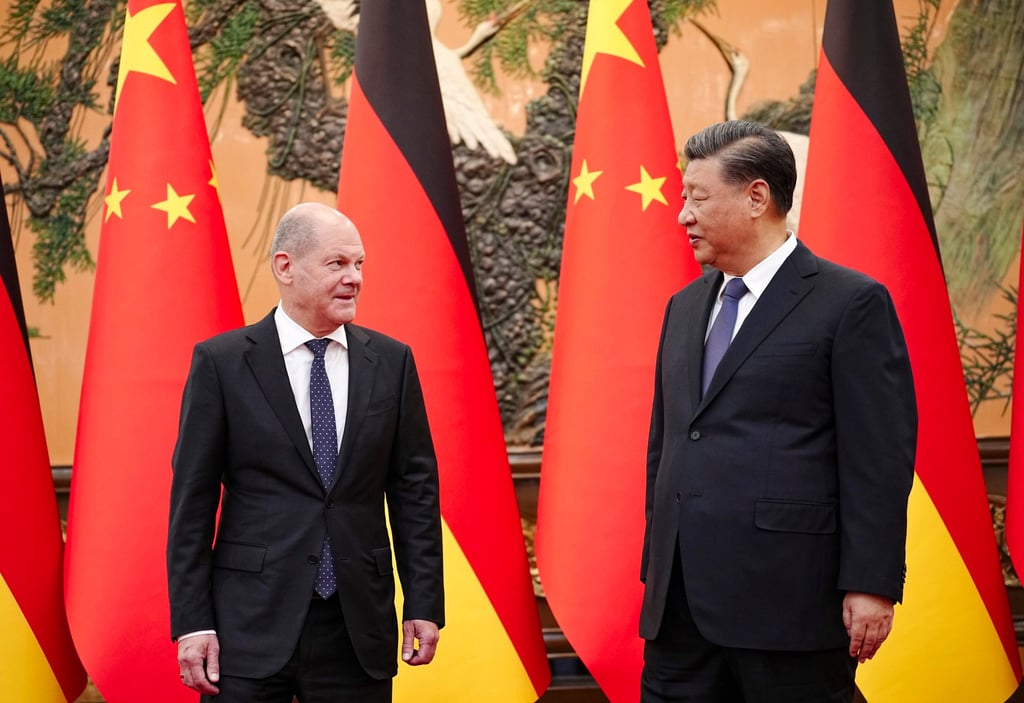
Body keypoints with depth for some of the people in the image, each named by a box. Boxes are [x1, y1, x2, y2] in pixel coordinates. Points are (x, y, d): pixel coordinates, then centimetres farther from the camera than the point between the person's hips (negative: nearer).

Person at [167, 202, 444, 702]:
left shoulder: (391, 361, 7)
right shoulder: (221, 362, -1)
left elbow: (415, 488, 8)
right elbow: (192, 500, -2)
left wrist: (424, 604, 2)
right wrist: (191, 623, -7)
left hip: (359, 630, 2)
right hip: (252, 627, -2)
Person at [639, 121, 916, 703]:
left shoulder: (852, 304, -6)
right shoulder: (685, 307, 16)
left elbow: (880, 459, -10)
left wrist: (872, 586, -14)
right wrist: (655, 569, 16)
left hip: (788, 602, -6)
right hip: (679, 607, 6)